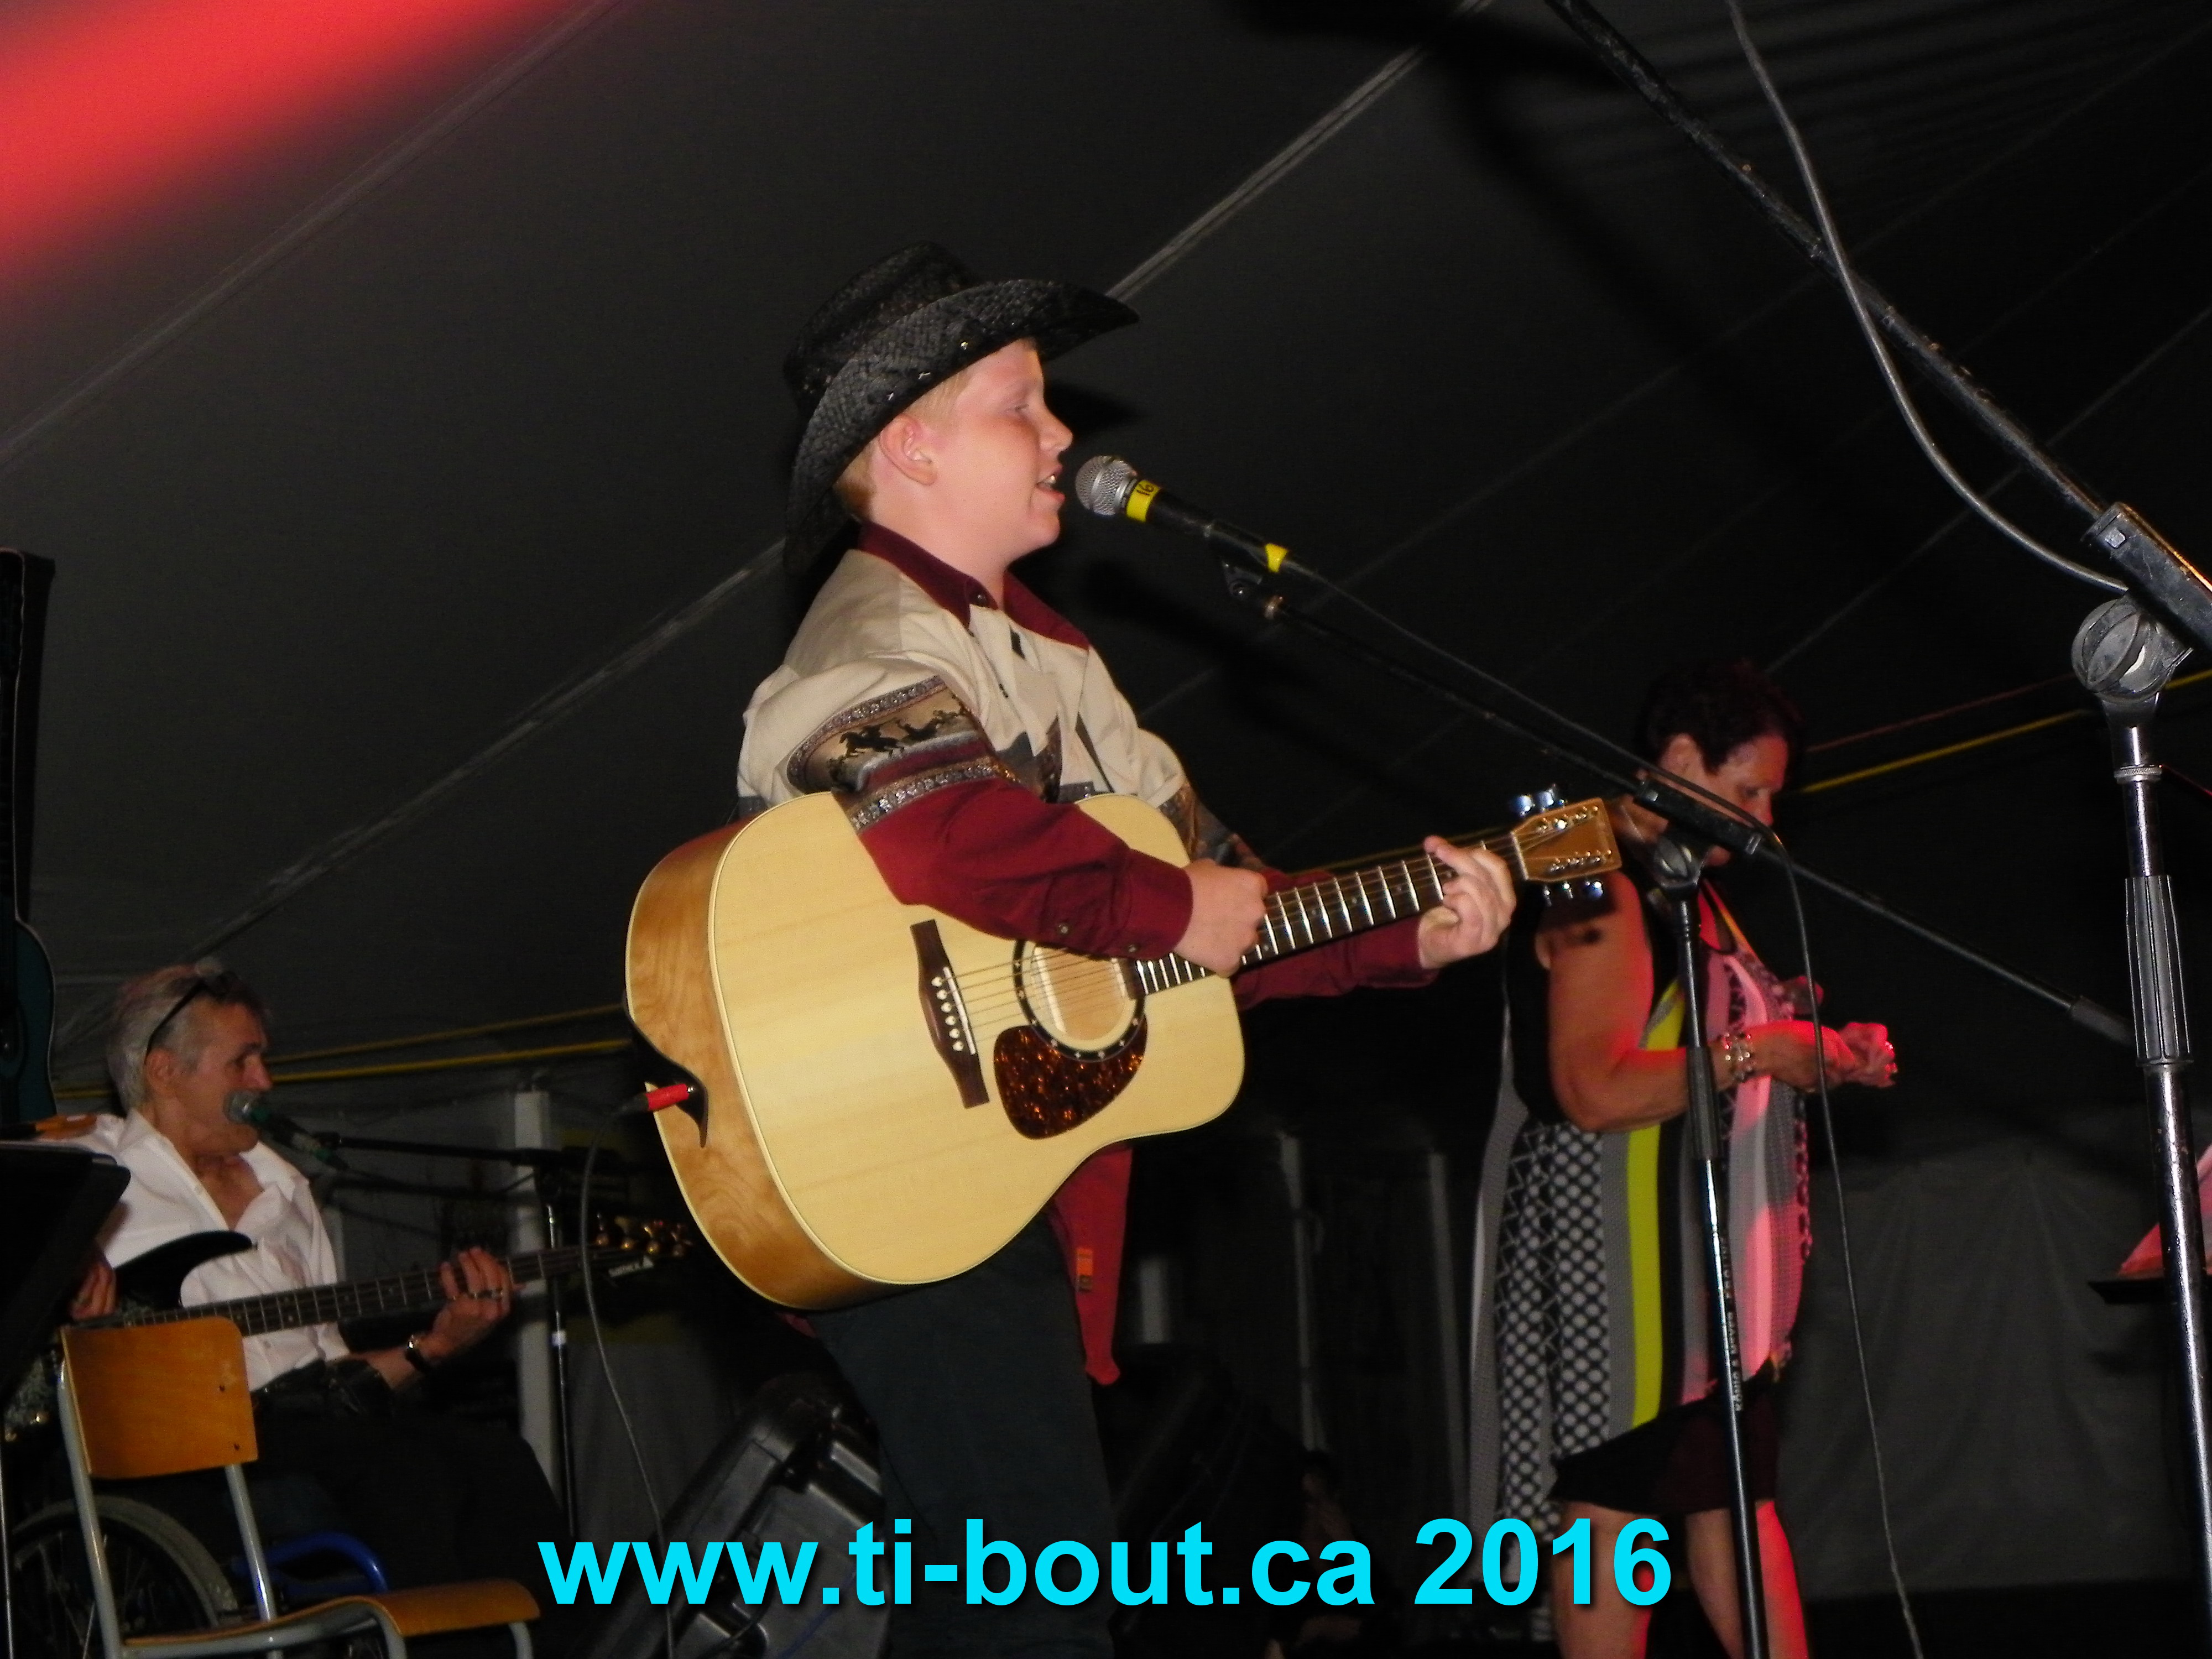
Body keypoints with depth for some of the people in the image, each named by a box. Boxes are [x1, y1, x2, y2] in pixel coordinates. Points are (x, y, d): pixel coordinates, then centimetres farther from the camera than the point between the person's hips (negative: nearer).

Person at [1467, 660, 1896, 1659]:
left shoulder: (1688, 893, 19)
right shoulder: (1603, 894, -13)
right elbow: (1596, 1090, -23)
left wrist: (1824, 1054, 12)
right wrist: (1758, 1053, -18)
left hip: (1708, 1254, 10)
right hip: (1618, 1259, -10)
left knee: (1738, 1497, 8)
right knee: (1618, 1504, -8)